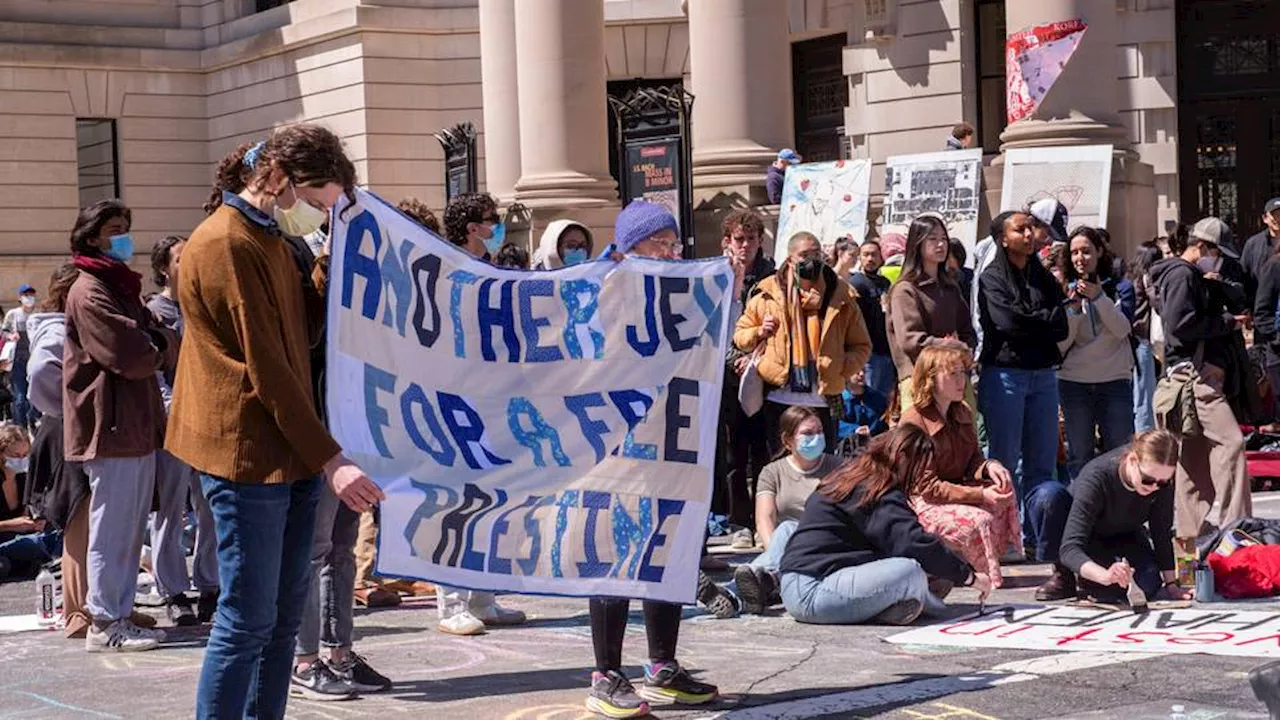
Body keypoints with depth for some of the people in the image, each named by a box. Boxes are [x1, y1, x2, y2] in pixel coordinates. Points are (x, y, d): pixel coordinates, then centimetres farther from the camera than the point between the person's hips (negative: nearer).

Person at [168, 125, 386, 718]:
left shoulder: (273, 240, 17)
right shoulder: (227, 246, -14)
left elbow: (305, 331, 17)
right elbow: (266, 368, -17)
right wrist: (330, 460, -18)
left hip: (291, 452, 10)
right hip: (248, 454, -9)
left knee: (285, 616, 10)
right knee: (247, 620, -7)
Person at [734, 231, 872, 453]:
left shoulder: (841, 298, 6)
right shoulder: (769, 295, 4)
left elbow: (861, 346, 10)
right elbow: (739, 336, 11)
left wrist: (843, 368, -8)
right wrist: (760, 333, -10)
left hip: (822, 402, 1)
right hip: (779, 401, 0)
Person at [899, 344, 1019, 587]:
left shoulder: (963, 413, 10)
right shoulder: (914, 421, -15)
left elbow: (972, 462, 13)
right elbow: (929, 487, -18)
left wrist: (988, 467, -14)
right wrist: (980, 495, -27)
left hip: (959, 490, 7)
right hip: (923, 504, -7)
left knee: (1002, 483, -22)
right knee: (978, 520, -33)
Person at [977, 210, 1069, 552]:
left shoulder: (1044, 277, 16)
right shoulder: (992, 278, 0)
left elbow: (1061, 328, 6)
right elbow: (1008, 322, -15)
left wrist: (1029, 322, -7)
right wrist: (1045, 319, -3)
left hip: (1043, 374, 6)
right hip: (1005, 373, -5)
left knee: (1042, 463, 6)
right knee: (1005, 461, -3)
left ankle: (1036, 537, 12)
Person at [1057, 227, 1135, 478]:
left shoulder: (1115, 287, 4)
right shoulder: (1066, 292, 6)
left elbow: (1122, 330, -9)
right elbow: (1061, 345, 1)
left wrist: (1098, 297, -17)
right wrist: (1074, 308, -12)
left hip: (1115, 381, -1)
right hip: (1074, 382, 1)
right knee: (1079, 455, 4)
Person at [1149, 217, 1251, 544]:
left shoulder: (1192, 276, 25)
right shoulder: (1182, 274, -8)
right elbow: (1181, 324, -19)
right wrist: (1227, 322, -11)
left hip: (1201, 373, 11)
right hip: (1194, 371, -11)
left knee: (1194, 452, 11)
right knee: (1229, 441, -17)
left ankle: (1189, 529, 14)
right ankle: (1234, 525, -21)